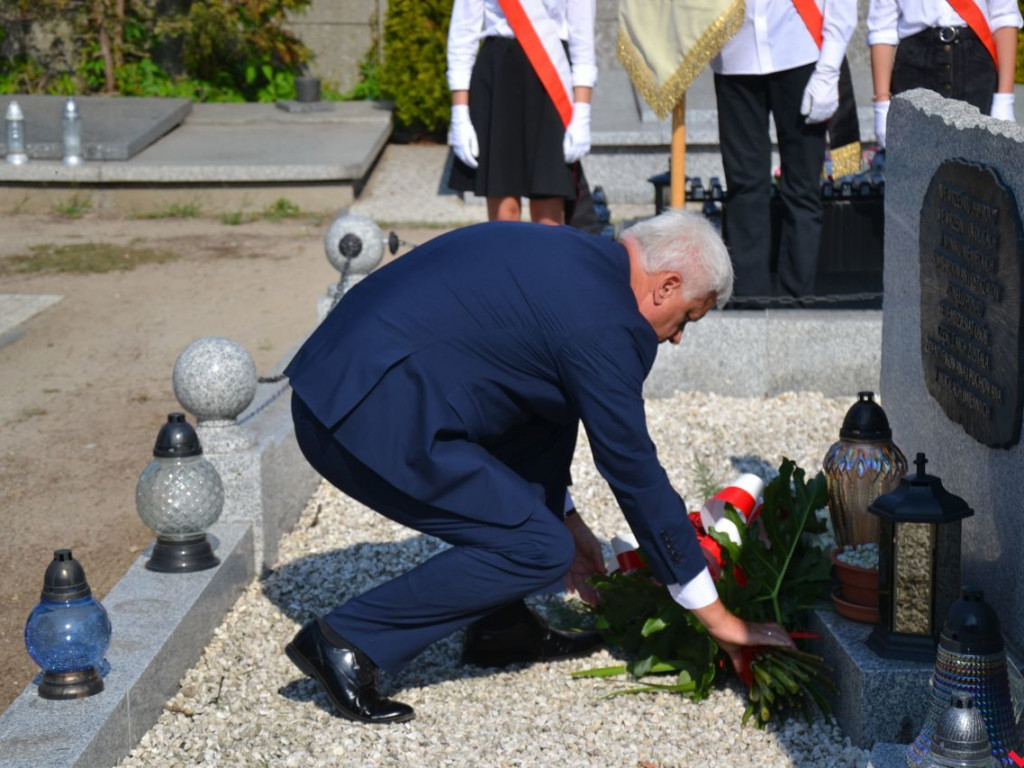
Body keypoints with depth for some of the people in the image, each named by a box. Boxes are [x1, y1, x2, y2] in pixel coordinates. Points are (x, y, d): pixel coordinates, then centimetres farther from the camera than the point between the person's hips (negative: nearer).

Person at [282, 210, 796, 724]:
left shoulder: (571, 258, 18)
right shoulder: (606, 325, -10)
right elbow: (635, 474, -6)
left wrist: (562, 514, 31)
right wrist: (715, 616, 3)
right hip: (372, 420, -10)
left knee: (546, 411, 22)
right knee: (540, 551, -6)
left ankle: (499, 625, 24)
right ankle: (347, 641, -4)